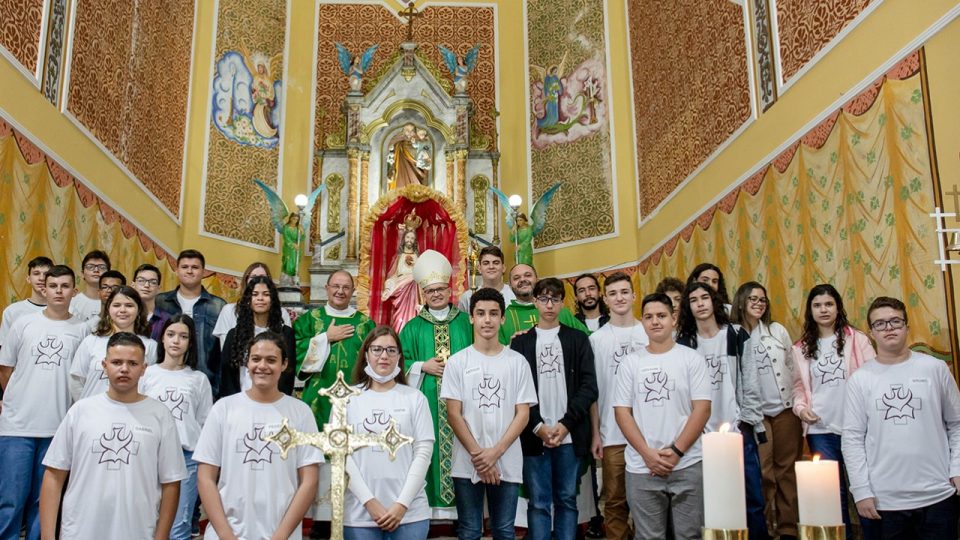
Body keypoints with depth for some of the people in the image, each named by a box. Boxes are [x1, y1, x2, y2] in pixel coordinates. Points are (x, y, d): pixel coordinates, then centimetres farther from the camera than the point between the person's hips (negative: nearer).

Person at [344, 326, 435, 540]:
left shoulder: (415, 398, 4)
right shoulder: (347, 398, 3)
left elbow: (423, 452, -1)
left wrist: (402, 504, -9)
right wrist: (369, 501, -9)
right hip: (359, 513, 0)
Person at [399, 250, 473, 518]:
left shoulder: (466, 322, 9)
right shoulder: (413, 327, 10)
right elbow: (401, 364, 6)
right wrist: (424, 366, -9)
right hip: (426, 401, 0)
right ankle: (430, 503, 7)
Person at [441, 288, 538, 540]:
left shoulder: (517, 362, 3)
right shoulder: (457, 362, 1)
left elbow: (523, 413, 0)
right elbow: (454, 414, -2)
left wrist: (495, 452, -11)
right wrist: (478, 455, -11)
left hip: (507, 463, 1)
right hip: (467, 464, 0)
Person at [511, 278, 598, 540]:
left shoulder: (578, 339, 8)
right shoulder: (521, 342, 8)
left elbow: (589, 387, 0)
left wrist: (566, 423, -10)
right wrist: (537, 426, -10)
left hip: (570, 435, 1)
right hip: (534, 436, 0)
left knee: (567, 500, 8)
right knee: (538, 503, 3)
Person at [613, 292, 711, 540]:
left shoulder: (692, 359, 2)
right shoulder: (630, 363, 6)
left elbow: (702, 409, -4)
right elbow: (622, 412, 2)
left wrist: (676, 451, -12)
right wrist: (647, 454, -9)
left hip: (687, 465, -1)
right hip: (642, 468, 1)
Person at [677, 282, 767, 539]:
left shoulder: (736, 336, 5)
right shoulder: (683, 344, 2)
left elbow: (750, 383, 4)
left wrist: (747, 422, -1)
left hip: (739, 430, 1)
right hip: (703, 434, 0)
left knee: (753, 499, 4)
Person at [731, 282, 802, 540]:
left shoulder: (778, 330, 8)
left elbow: (793, 368, 12)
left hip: (786, 410, 3)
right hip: (755, 414, -3)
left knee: (787, 469, 6)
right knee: (762, 472, -5)